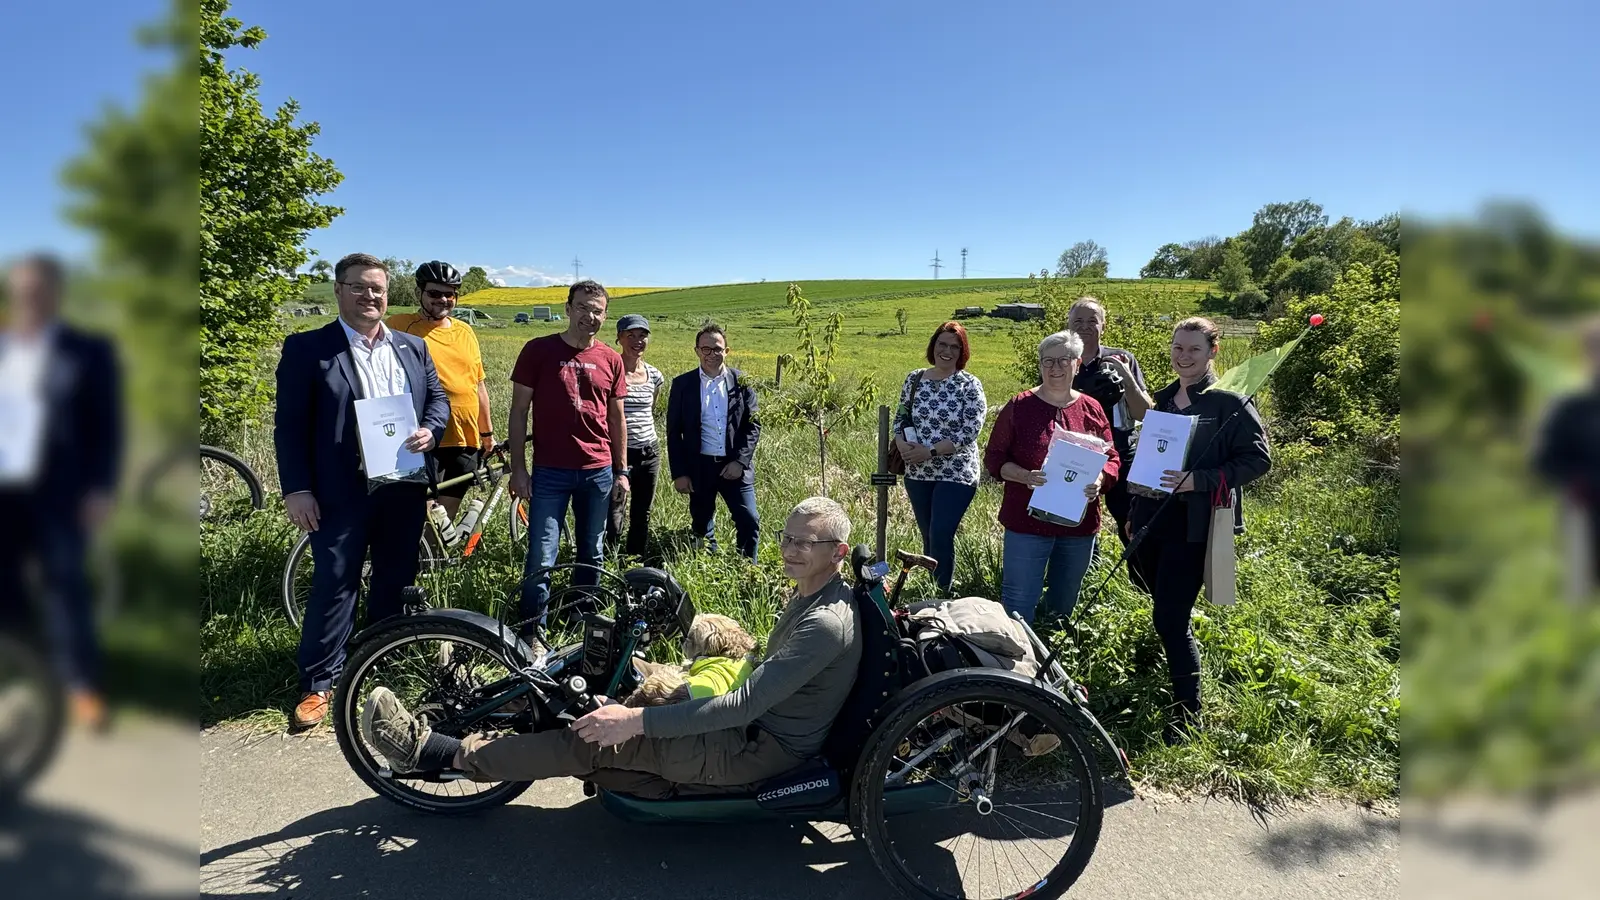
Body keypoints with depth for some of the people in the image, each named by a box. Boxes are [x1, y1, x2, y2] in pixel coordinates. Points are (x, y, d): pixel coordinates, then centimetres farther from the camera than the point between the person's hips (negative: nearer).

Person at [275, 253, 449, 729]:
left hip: (403, 488, 4)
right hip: (341, 491, -4)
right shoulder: (307, 348, -2)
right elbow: (290, 424, -5)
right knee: (334, 584, 1)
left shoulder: (413, 347, 11)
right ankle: (318, 683, 15)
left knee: (396, 580, 14)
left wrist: (430, 430, -9)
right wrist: (296, 489, -11)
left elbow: (438, 397, 14)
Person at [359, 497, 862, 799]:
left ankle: (436, 753, -6)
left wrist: (638, 720, -29)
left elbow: (747, 705, -29)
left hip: (761, 751, -9)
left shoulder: (827, 623, -23)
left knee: (594, 741, -15)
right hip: (754, 729, 9)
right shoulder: (807, 597, 10)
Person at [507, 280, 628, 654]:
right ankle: (533, 633, 11)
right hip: (550, 471, -3)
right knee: (541, 557, -4)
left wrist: (621, 471, 9)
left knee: (591, 554, 13)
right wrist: (518, 468, -6)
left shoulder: (611, 359, 5)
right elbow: (519, 411, -1)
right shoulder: (538, 350, -3)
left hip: (598, 472, 3)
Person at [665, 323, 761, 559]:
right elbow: (674, 432, 2)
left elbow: (753, 425, 2)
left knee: (749, 522, -3)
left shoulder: (742, 382, 3)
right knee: (702, 528, 11)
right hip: (699, 466, 0)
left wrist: (740, 461, -9)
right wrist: (679, 473, -4)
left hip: (736, 466, 0)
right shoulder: (682, 384, 1)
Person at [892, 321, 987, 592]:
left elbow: (969, 432, -15)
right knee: (928, 537, 14)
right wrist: (902, 445, -11)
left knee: (941, 537, -10)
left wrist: (929, 451, -20)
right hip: (917, 473, 4)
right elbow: (901, 418, 10)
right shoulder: (914, 379, 5)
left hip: (956, 475, -4)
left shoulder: (970, 385, -8)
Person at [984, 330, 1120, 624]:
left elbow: (1112, 458, 9)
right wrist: (1025, 476, -20)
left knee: (1065, 601, 18)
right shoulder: (1018, 407, -2)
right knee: (1018, 602, -3)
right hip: (1027, 522, -3)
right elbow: (994, 458, -2)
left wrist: (1100, 479, -13)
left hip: (1080, 524, 3)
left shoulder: (1092, 409, 6)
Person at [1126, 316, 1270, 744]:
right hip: (1152, 516, 7)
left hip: (1193, 525, -7)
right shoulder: (1163, 399, 13)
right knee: (1164, 610, 19)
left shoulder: (1229, 401, -9)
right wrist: (1135, 507, 17)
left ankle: (1188, 714, 6)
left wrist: (1199, 480, -22)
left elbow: (1258, 459, -12)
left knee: (1170, 618, -7)